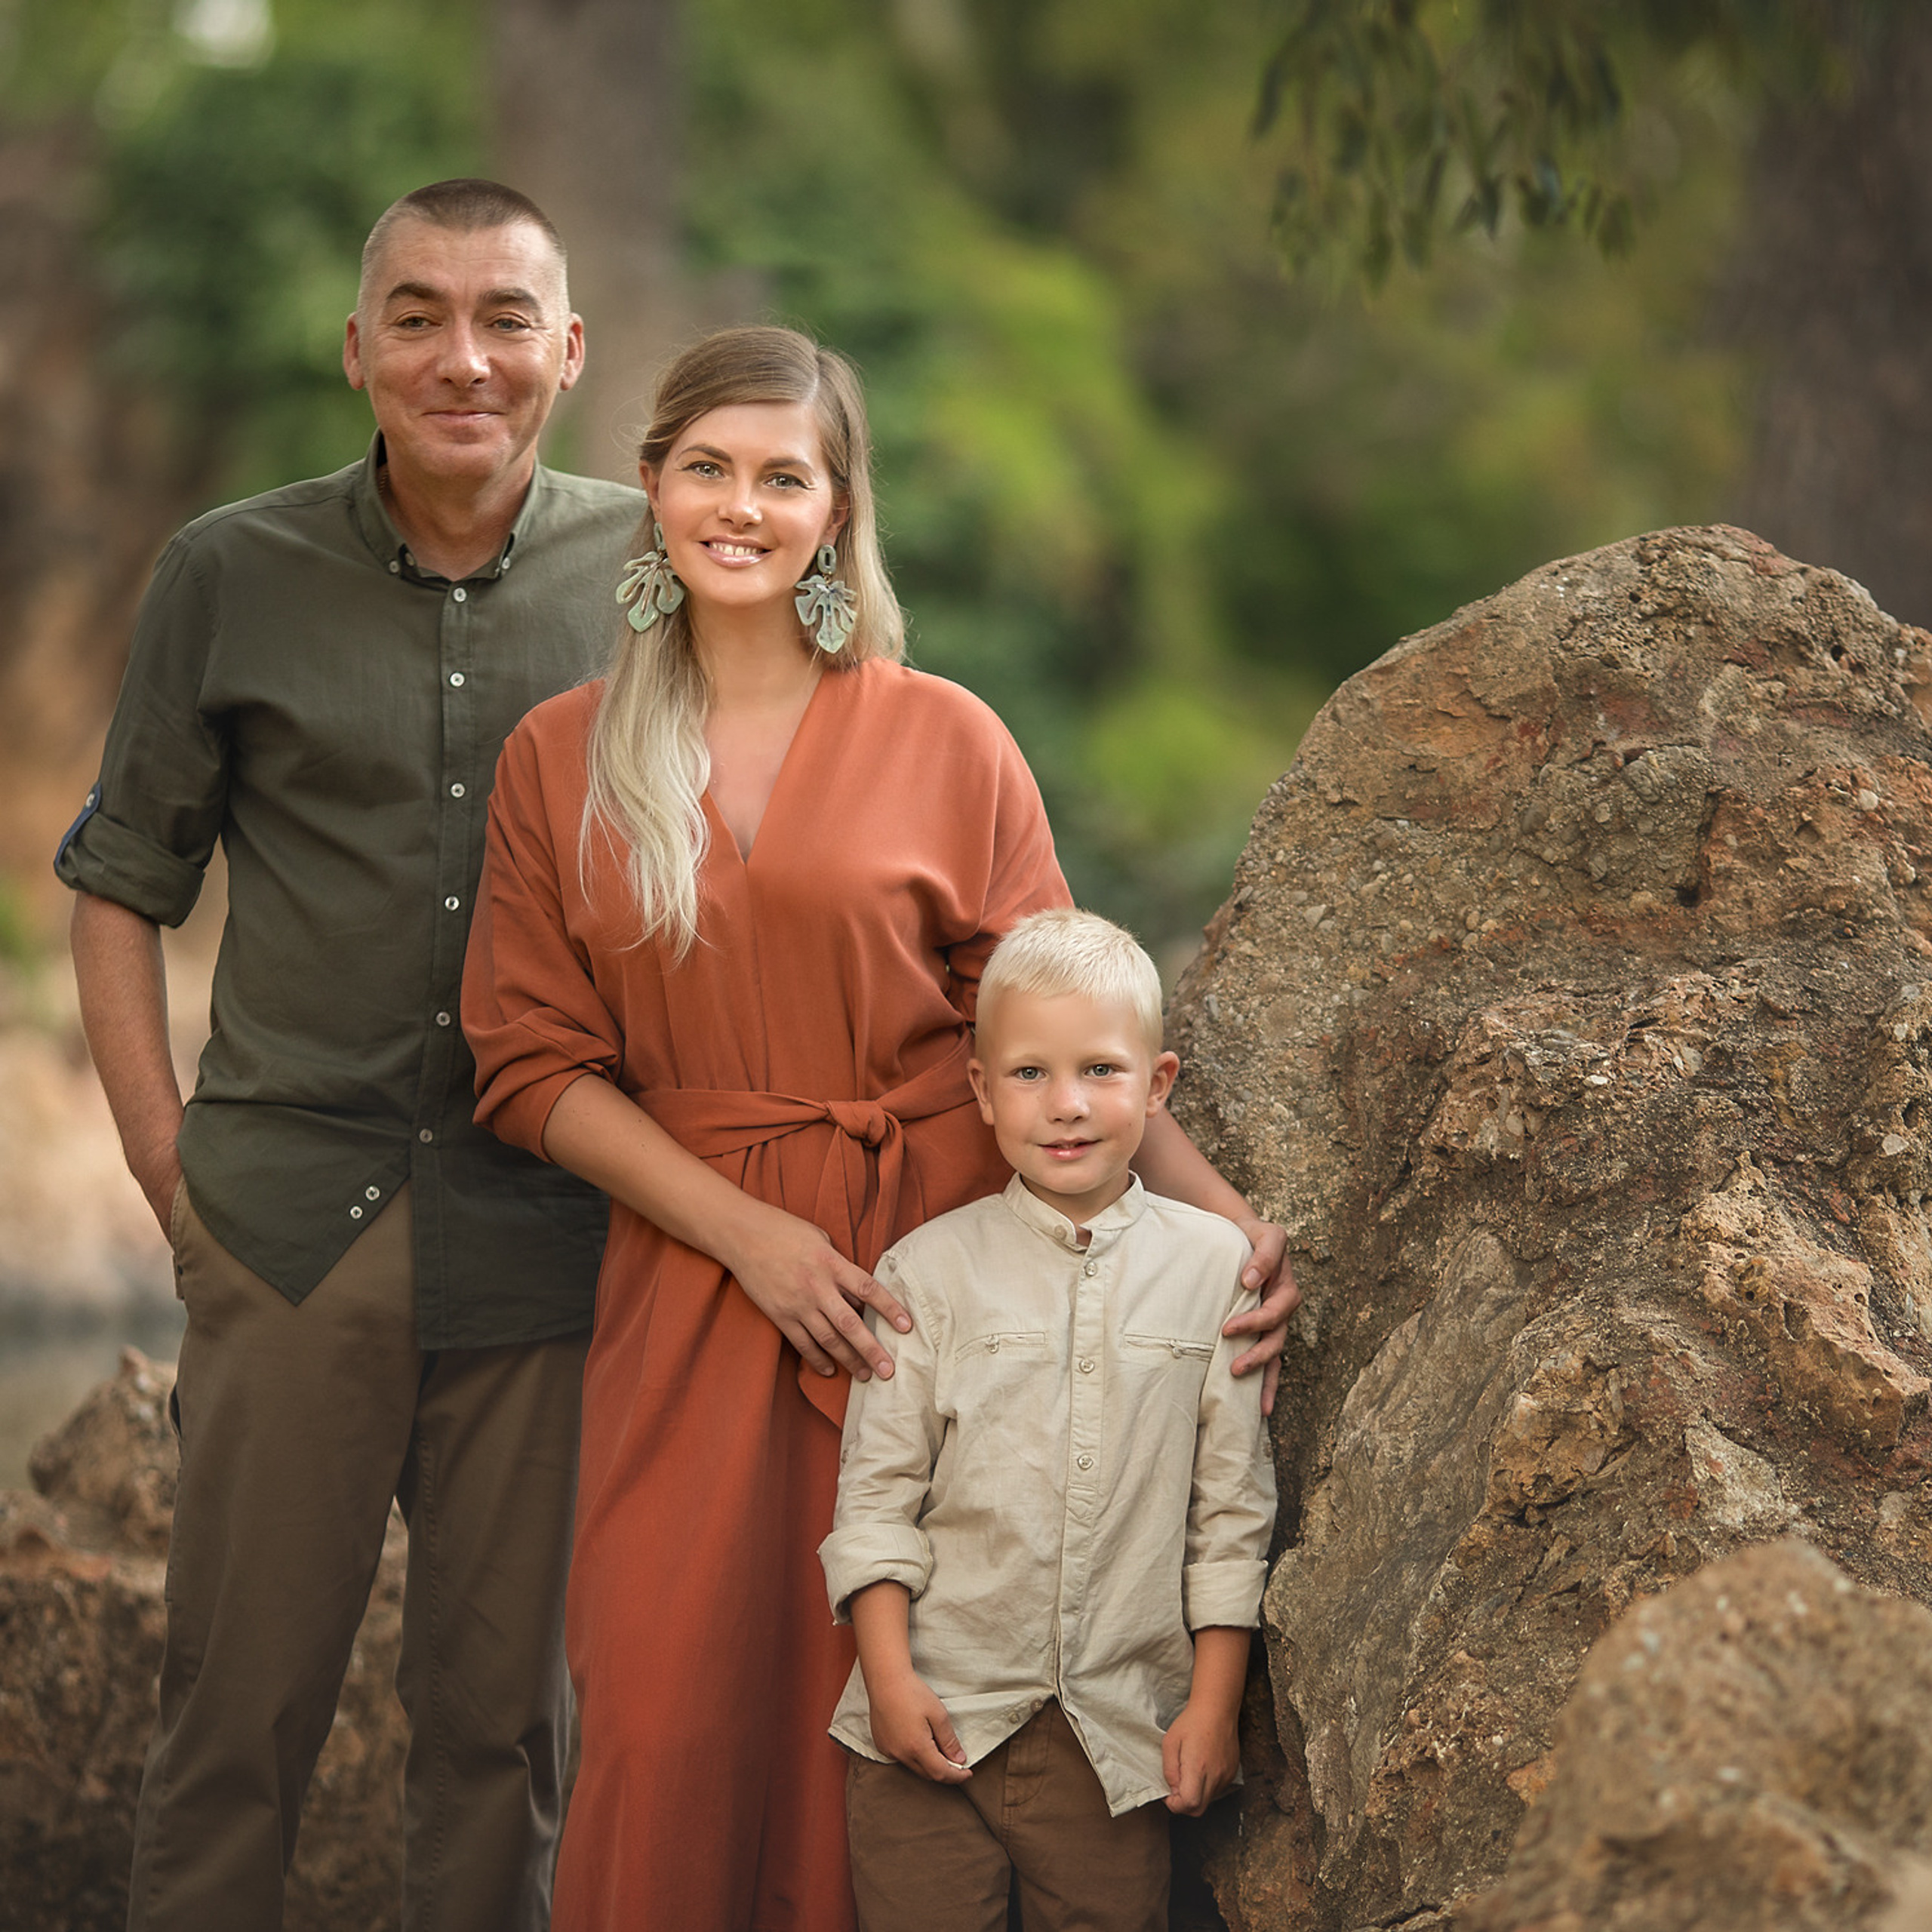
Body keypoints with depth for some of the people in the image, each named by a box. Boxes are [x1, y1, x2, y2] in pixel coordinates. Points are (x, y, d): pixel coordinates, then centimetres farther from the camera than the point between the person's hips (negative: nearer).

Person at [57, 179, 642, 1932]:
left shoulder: (652, 572, 4)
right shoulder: (233, 579, 2)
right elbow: (121, 883, 11)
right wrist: (168, 1160, 2)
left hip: (548, 1237, 1)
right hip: (293, 1227, 0)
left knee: (503, 1717, 8)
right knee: (237, 1704, 2)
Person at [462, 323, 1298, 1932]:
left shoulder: (945, 740, 2)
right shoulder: (560, 760, 6)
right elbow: (536, 1063, 4)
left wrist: (1219, 1210, -10)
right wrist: (749, 1233, -8)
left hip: (929, 1265, -1)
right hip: (691, 1275, 1)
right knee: (670, 1716, -4)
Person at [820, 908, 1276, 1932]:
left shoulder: (1214, 1266, 1)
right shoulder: (930, 1270, 0)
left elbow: (1233, 1507, 3)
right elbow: (875, 1491, 1)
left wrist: (1214, 1703, 0)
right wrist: (890, 1678, -7)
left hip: (1116, 1726, 0)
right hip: (935, 1712, 0)